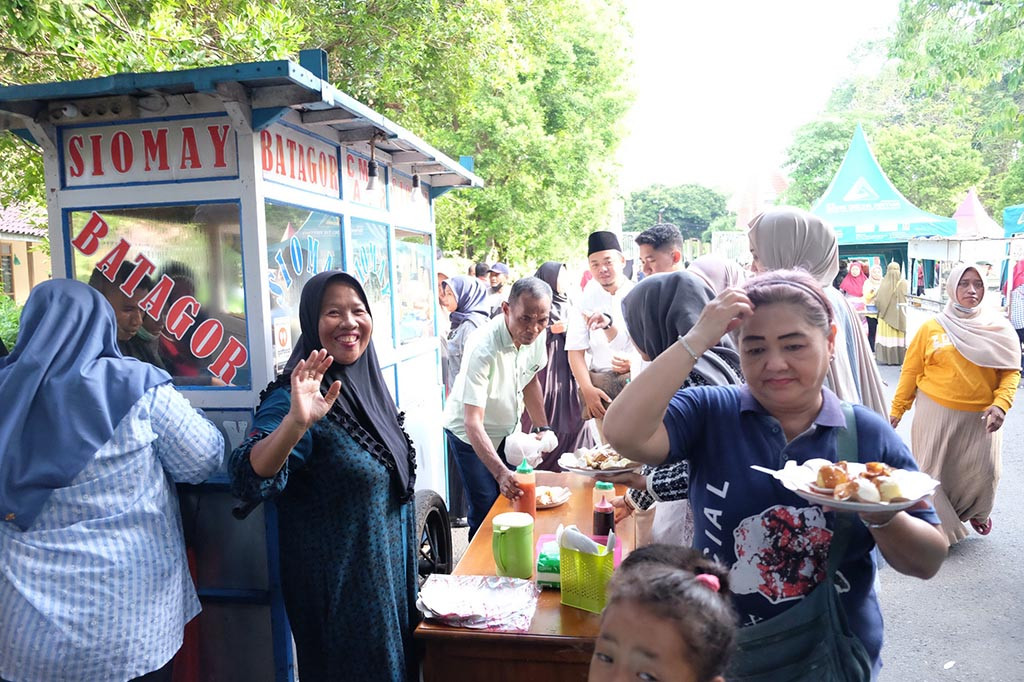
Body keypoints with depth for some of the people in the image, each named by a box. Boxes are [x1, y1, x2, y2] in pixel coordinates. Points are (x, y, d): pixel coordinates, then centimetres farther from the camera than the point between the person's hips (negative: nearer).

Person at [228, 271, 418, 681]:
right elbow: (248, 479, -35)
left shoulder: (371, 385, 1)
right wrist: (296, 422, -51)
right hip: (337, 586, -7)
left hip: (392, 572, 7)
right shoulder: (295, 396, -21)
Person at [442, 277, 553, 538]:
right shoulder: (483, 349, -36)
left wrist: (543, 427, -1)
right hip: (471, 435, -6)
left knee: (517, 500, 9)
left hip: (508, 429, 6)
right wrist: (501, 473, -51)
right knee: (487, 510, -7)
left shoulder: (536, 334, -16)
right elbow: (473, 423, -40)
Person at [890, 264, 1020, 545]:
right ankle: (938, 529, 25)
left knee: (984, 473, 4)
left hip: (981, 417, 1)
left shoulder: (998, 327, 2)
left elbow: (1011, 371, 2)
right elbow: (911, 371, 1)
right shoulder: (932, 328, -2)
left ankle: (976, 512, 38)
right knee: (933, 473, 4)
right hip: (936, 413, -1)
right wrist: (897, 410, 1)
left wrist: (1001, 404, -14)